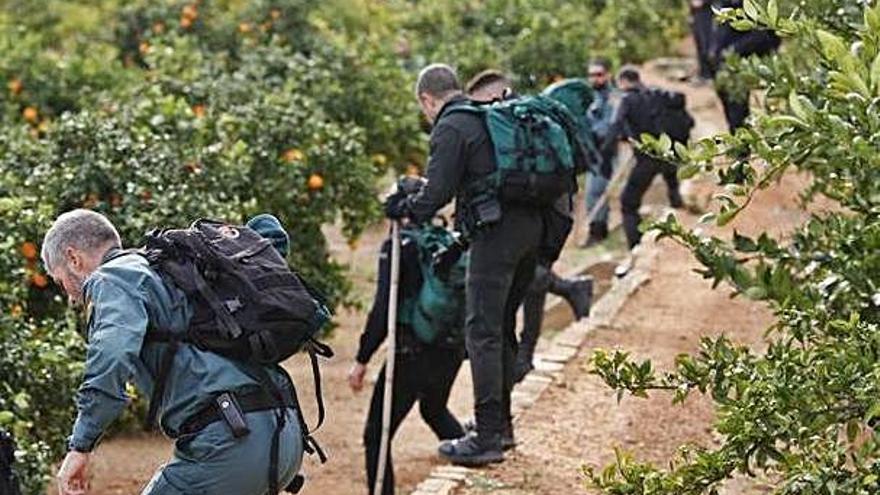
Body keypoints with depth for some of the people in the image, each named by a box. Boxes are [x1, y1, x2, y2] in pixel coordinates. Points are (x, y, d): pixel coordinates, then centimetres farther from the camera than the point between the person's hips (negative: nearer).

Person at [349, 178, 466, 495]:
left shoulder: (398, 246, -10)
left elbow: (383, 308, -16)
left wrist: (361, 360, -12)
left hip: (413, 353, -7)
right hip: (452, 349, 7)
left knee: (376, 435, 0)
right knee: (434, 409, 36)